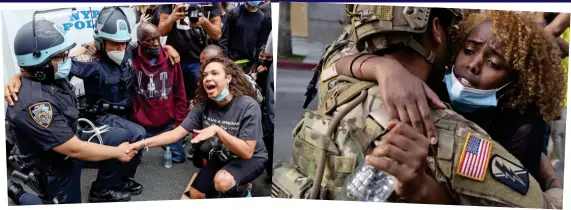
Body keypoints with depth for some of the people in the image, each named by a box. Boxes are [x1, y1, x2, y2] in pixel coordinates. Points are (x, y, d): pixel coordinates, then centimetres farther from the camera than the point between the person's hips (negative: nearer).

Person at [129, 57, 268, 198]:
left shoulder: (248, 106, -28)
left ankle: (243, 195, 0)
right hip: (221, 158, 6)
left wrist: (217, 130, -37)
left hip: (251, 159, -6)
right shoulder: (204, 105, -11)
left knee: (223, 181, -33)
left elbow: (247, 152, -30)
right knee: (196, 194, -2)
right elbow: (177, 133, -13)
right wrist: (143, 143, -25)